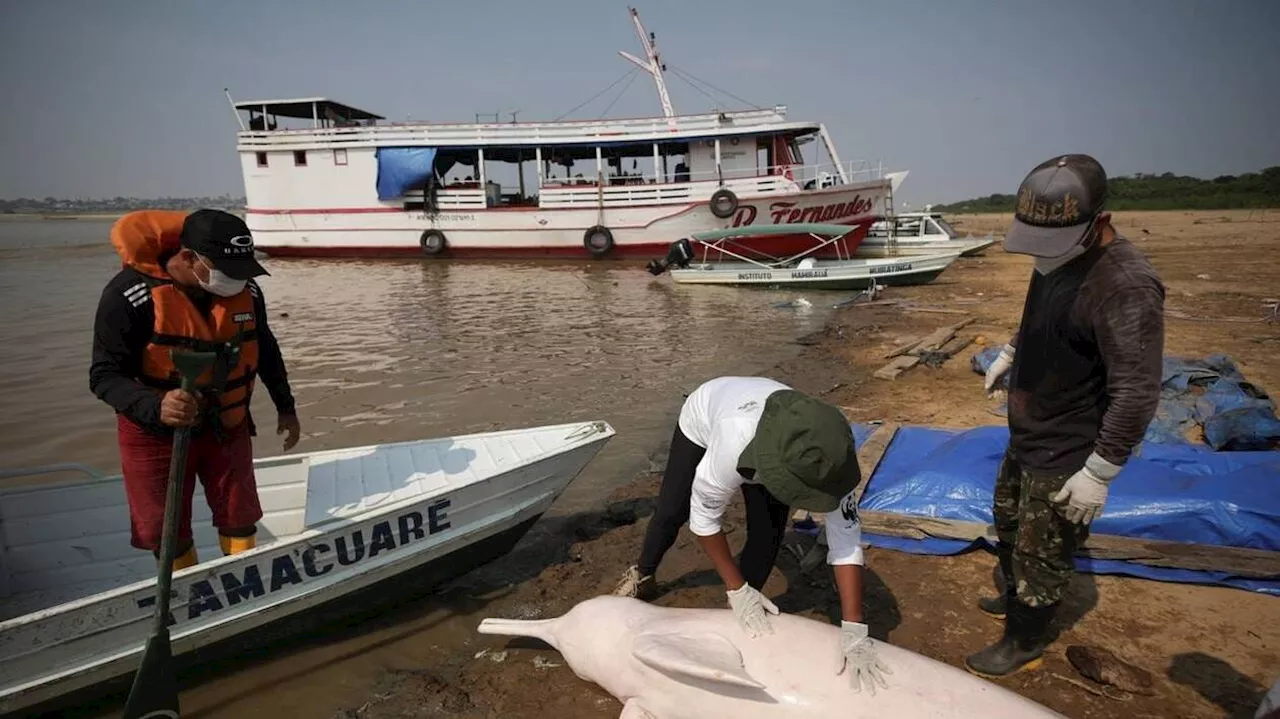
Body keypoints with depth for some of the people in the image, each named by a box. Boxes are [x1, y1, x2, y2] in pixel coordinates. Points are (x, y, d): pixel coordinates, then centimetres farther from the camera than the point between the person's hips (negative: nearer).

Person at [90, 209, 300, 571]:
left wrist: (285, 407, 14)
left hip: (227, 427, 3)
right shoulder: (130, 294, -24)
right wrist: (155, 407, -40)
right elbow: (104, 376, -21)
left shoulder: (247, 291, -10)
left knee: (240, 518, 13)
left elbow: (265, 350, 7)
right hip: (156, 433, -3)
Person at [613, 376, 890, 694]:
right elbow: (704, 517, -32)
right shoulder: (731, 448, -49)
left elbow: (846, 540, -35)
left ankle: (742, 610, 18)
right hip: (704, 416, -2)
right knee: (671, 512, 10)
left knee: (767, 536, -8)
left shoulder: (825, 456, -40)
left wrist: (854, 632, -39)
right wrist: (738, 589, -28)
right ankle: (643, 575, 41)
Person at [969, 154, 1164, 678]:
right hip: (1025, 438, 9)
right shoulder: (1057, 258, -1)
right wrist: (1009, 354, 26)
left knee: (1041, 556, 8)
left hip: (1065, 459, -9)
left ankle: (1024, 644, 30)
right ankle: (1016, 600, 50)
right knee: (1008, 524, 27)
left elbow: (1136, 393, -29)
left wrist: (1099, 473, -25)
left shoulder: (1126, 285, -30)